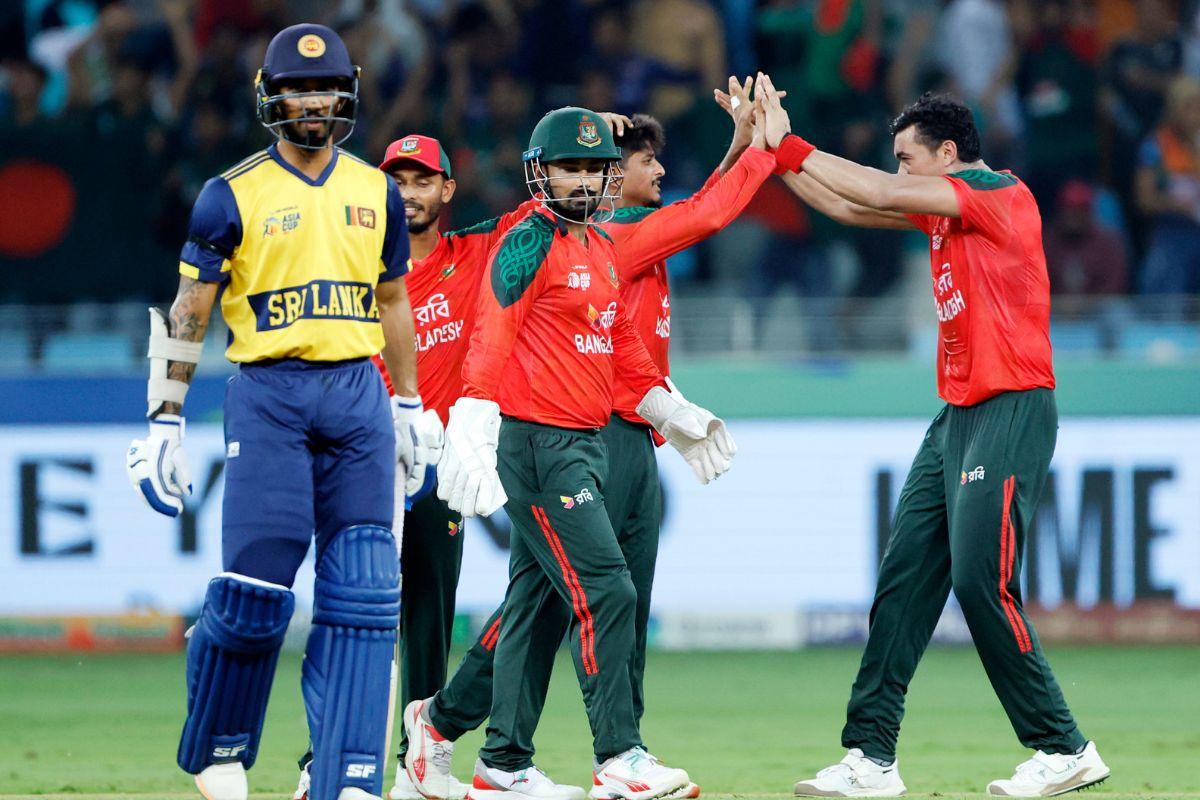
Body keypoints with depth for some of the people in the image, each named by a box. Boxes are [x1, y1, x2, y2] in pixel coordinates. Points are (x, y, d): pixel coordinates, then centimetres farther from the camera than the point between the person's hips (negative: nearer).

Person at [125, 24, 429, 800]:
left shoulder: (375, 191, 11)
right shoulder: (234, 196, -2)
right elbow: (187, 314, -1)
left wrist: (409, 409, 20)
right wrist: (165, 424, -5)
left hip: (357, 394, 4)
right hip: (269, 394, -4)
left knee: (362, 589, -5)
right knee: (255, 586, -8)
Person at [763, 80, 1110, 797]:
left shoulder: (1001, 193, -11)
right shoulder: (941, 208, 16)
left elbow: (880, 194, -17)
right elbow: (848, 206, 19)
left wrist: (790, 148, -10)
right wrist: (773, 146, 10)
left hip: (1011, 412, -9)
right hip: (958, 415, 9)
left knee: (981, 581, -14)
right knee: (905, 576, 4)